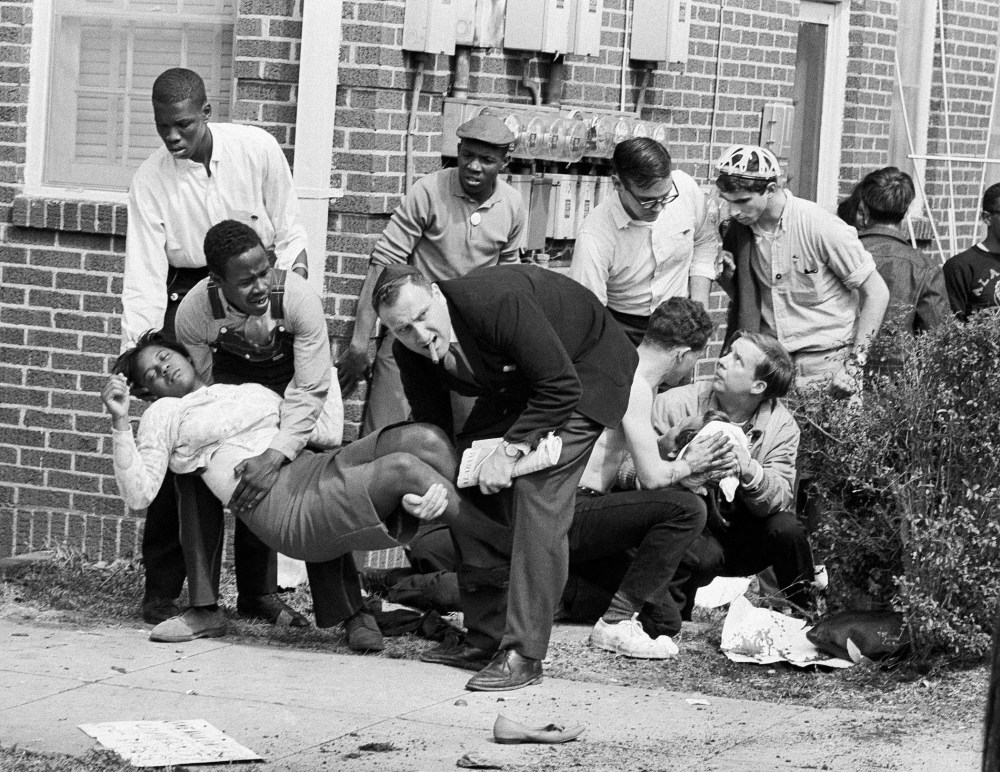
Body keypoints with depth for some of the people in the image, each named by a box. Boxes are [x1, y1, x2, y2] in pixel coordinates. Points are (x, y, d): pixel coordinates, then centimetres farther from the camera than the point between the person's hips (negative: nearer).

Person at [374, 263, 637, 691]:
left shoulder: (499, 301, -38)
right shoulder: (409, 352, -16)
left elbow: (561, 388, -32)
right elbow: (432, 428, -1)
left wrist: (511, 448, -33)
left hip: (584, 370, -8)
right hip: (515, 381, 8)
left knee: (537, 486, -22)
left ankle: (523, 653, -22)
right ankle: (486, 637, 9)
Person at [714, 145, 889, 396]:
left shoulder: (822, 227, -16)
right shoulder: (739, 229, 0)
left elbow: (876, 293, -10)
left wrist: (854, 366, -13)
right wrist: (726, 276, -7)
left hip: (826, 359, -4)